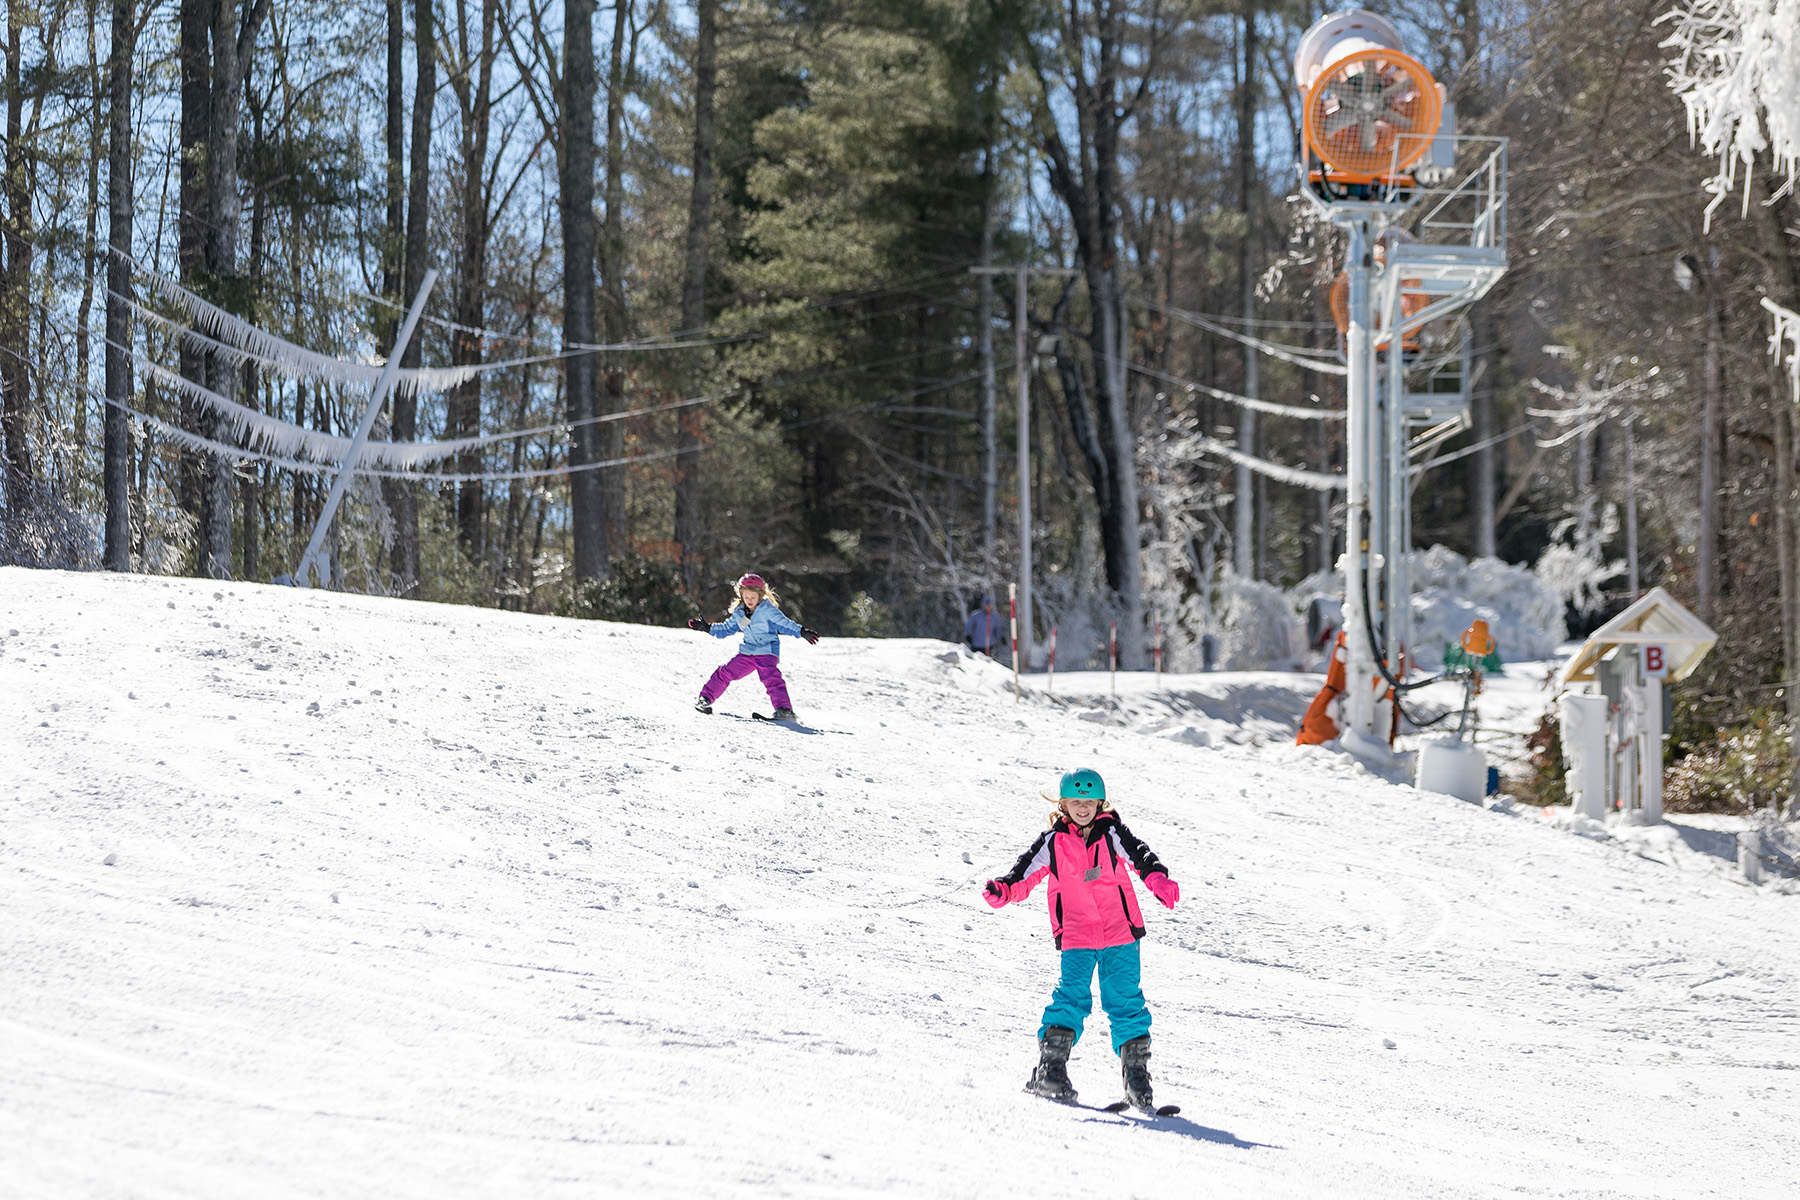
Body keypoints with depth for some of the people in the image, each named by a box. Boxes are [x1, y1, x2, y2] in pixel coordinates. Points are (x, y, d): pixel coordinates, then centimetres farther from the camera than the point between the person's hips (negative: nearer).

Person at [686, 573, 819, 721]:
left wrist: (802, 632, -25)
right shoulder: (739, 613, 6)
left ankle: (784, 710, -36)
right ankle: (705, 698, 21)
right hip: (748, 652, 6)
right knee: (725, 671, 5)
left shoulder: (767, 610, -13)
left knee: (771, 678, -27)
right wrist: (707, 628, 15)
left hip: (767, 652, -6)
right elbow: (727, 628, 20)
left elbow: (784, 624, -13)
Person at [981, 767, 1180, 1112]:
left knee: (1124, 999, -2)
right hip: (1076, 936, 0)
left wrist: (1157, 878, -31)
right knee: (1073, 995, -14)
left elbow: (1137, 854, -10)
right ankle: (1050, 1068, -12)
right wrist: (1004, 889, -20)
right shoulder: (1053, 841, 6)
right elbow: (1028, 870, 1)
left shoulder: (1111, 833, 4)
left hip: (1119, 931, 0)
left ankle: (1136, 1072, 5)